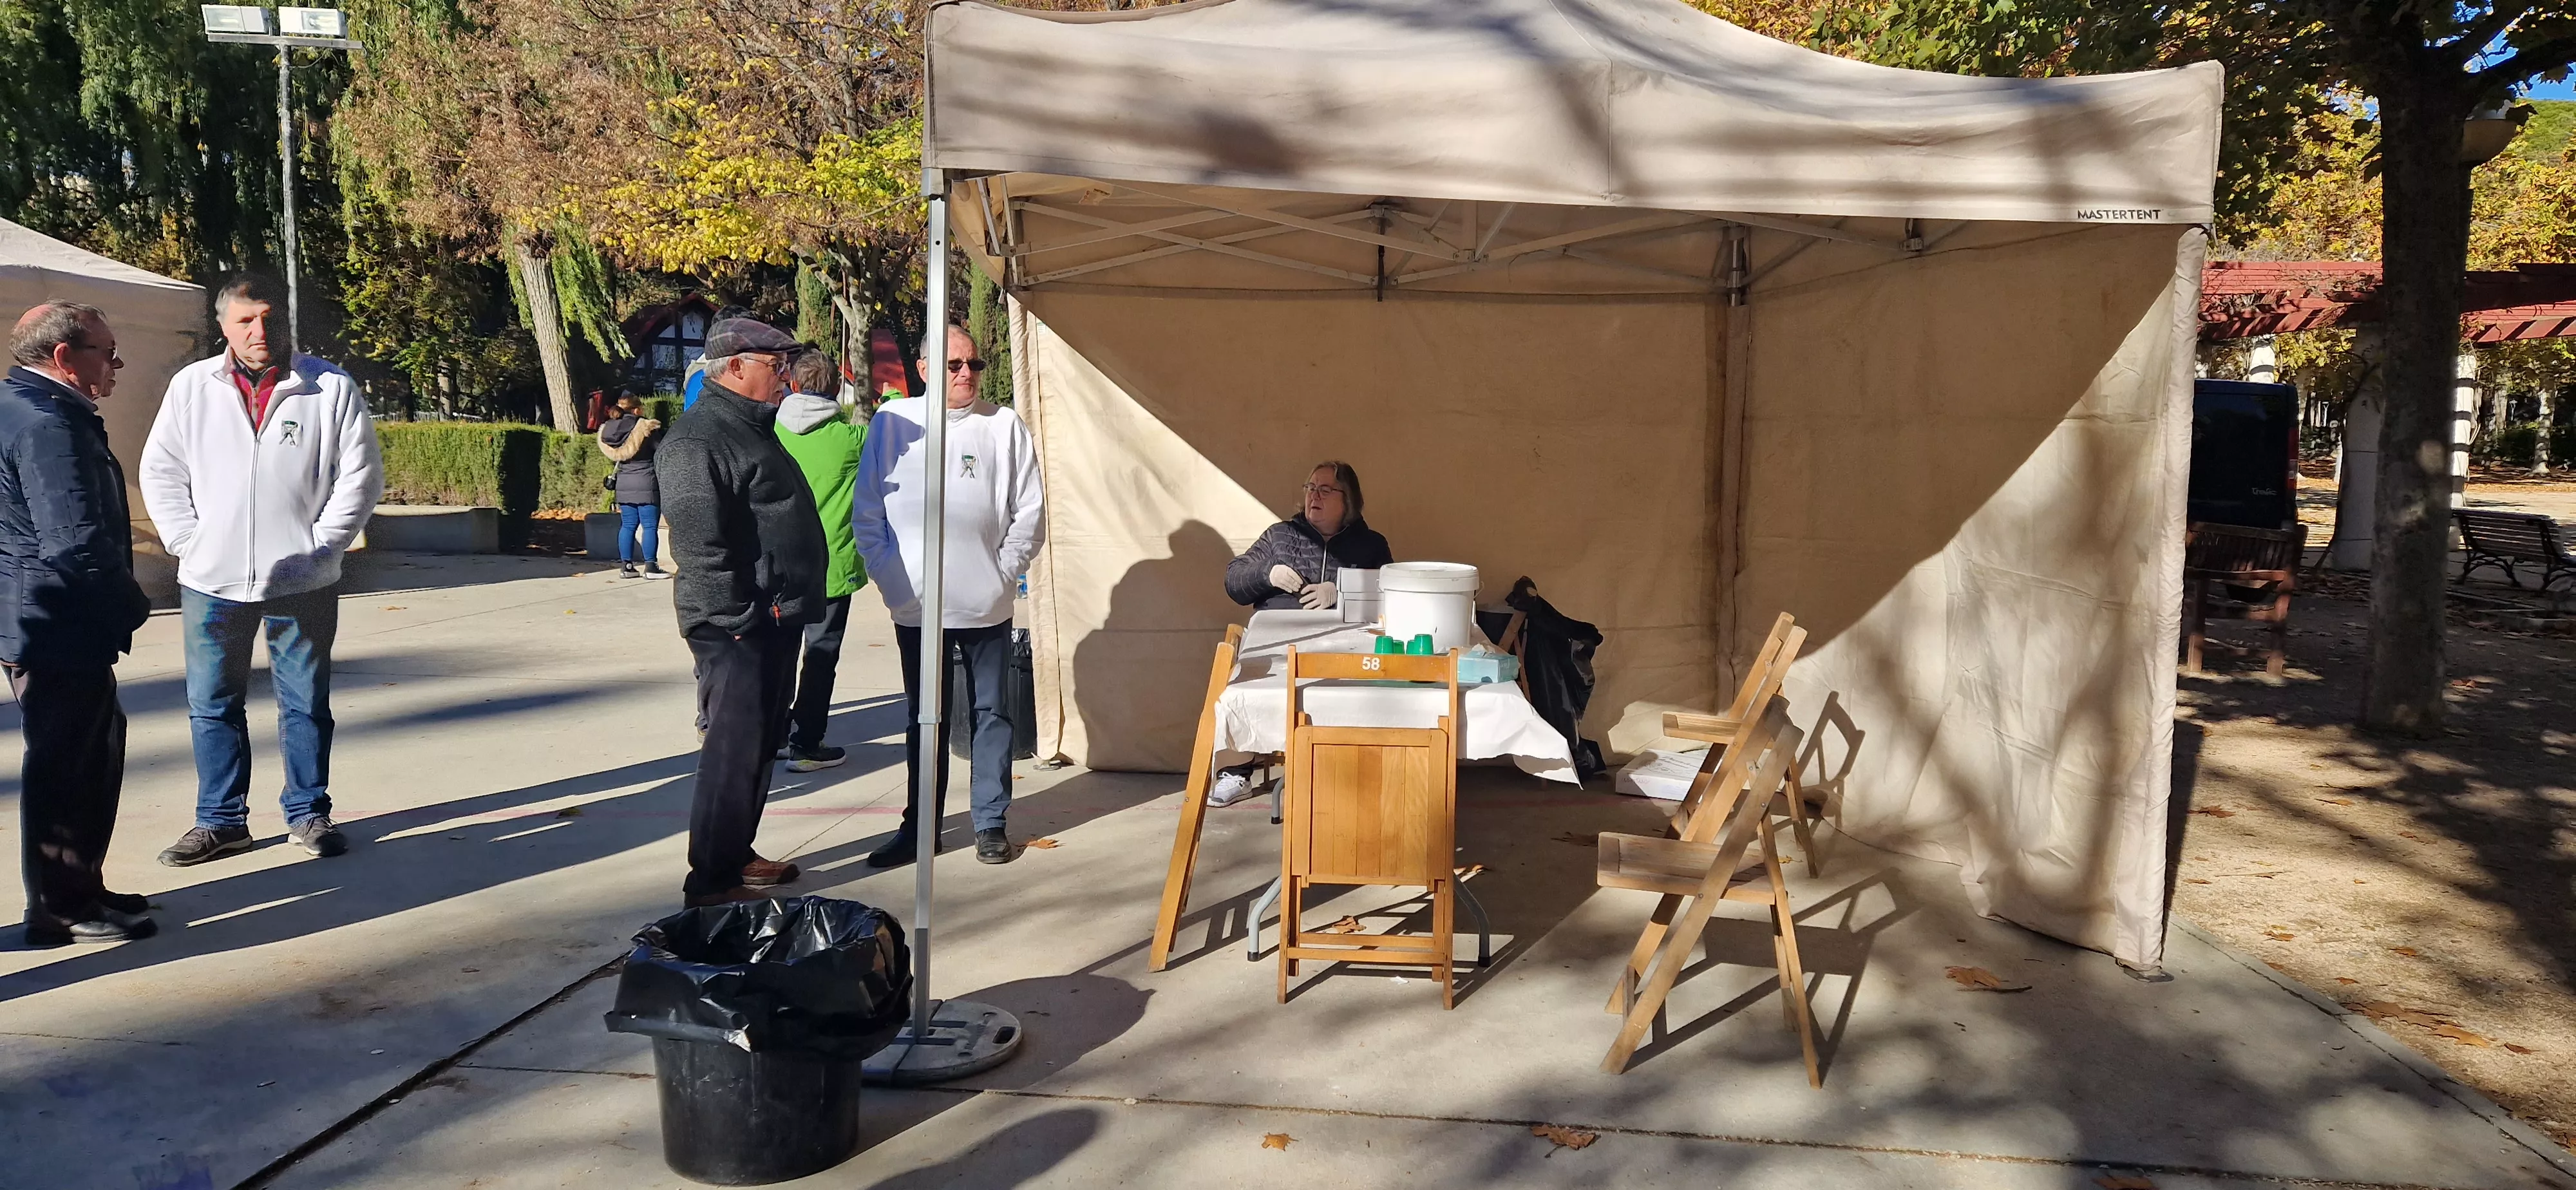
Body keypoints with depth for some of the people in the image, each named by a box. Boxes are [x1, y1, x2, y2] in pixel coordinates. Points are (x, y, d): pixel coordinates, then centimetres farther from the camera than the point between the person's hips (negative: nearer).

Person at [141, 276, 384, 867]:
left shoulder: (331, 388, -2)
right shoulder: (192, 386, 3)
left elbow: (361, 475, -1)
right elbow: (161, 472, 7)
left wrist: (319, 546, -6)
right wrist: (189, 542, -2)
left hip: (303, 581, -2)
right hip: (211, 581, 2)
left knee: (306, 704, 8)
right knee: (212, 706, 9)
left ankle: (308, 813, 20)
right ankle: (221, 820, 21)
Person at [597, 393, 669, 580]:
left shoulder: (609, 431, 6)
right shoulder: (646, 429, -13)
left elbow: (614, 457, 16)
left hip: (623, 485, 6)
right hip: (646, 484, -6)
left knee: (628, 526, 12)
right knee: (650, 526, -1)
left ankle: (626, 565, 13)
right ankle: (651, 567, -1)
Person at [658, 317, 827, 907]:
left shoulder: (752, 427, 17)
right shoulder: (700, 437, -15)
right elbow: (700, 543, -22)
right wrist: (739, 619, -22)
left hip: (777, 619, 10)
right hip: (739, 626, -10)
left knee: (761, 745, 17)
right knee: (736, 749, -5)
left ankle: (737, 854, 29)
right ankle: (712, 881, 4)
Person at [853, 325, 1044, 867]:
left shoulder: (1004, 425, -2)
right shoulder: (893, 422, 0)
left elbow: (1031, 511, 1)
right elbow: (866, 511, 3)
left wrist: (1004, 571, -5)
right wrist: (887, 576, -3)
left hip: (987, 604, -1)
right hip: (915, 605, 1)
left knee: (990, 712, 8)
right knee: (924, 719, 11)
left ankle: (992, 822, 18)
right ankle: (920, 826, 22)